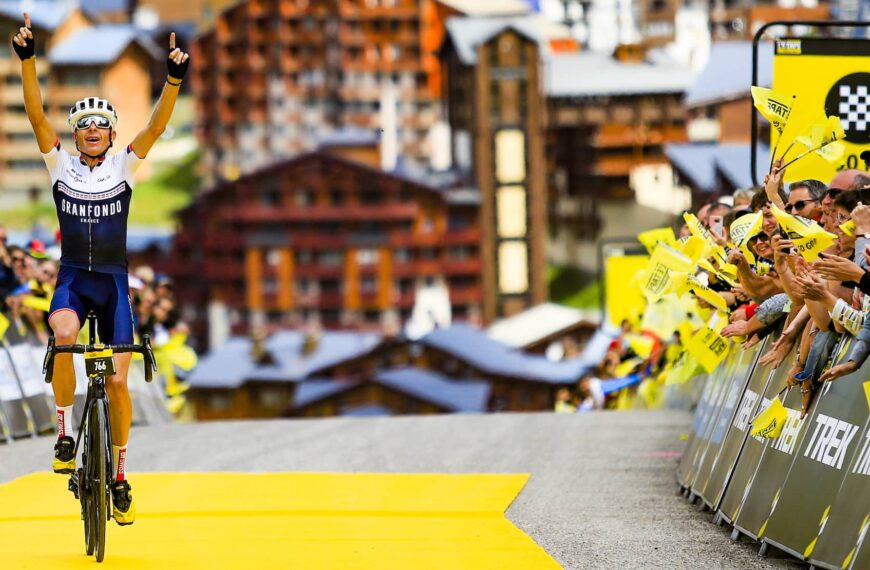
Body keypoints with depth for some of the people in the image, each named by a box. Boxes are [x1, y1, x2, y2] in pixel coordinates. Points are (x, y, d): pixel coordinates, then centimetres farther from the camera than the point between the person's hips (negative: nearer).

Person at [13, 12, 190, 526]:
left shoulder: (125, 167, 4)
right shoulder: (60, 165, 4)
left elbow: (157, 126, -9)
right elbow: (37, 116, -7)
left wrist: (174, 80, -24)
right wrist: (27, 58, -20)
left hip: (114, 282, 1)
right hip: (73, 278, -1)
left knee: (118, 381, -4)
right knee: (63, 335, -34)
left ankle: (120, 476, 11)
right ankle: (66, 433, -17)